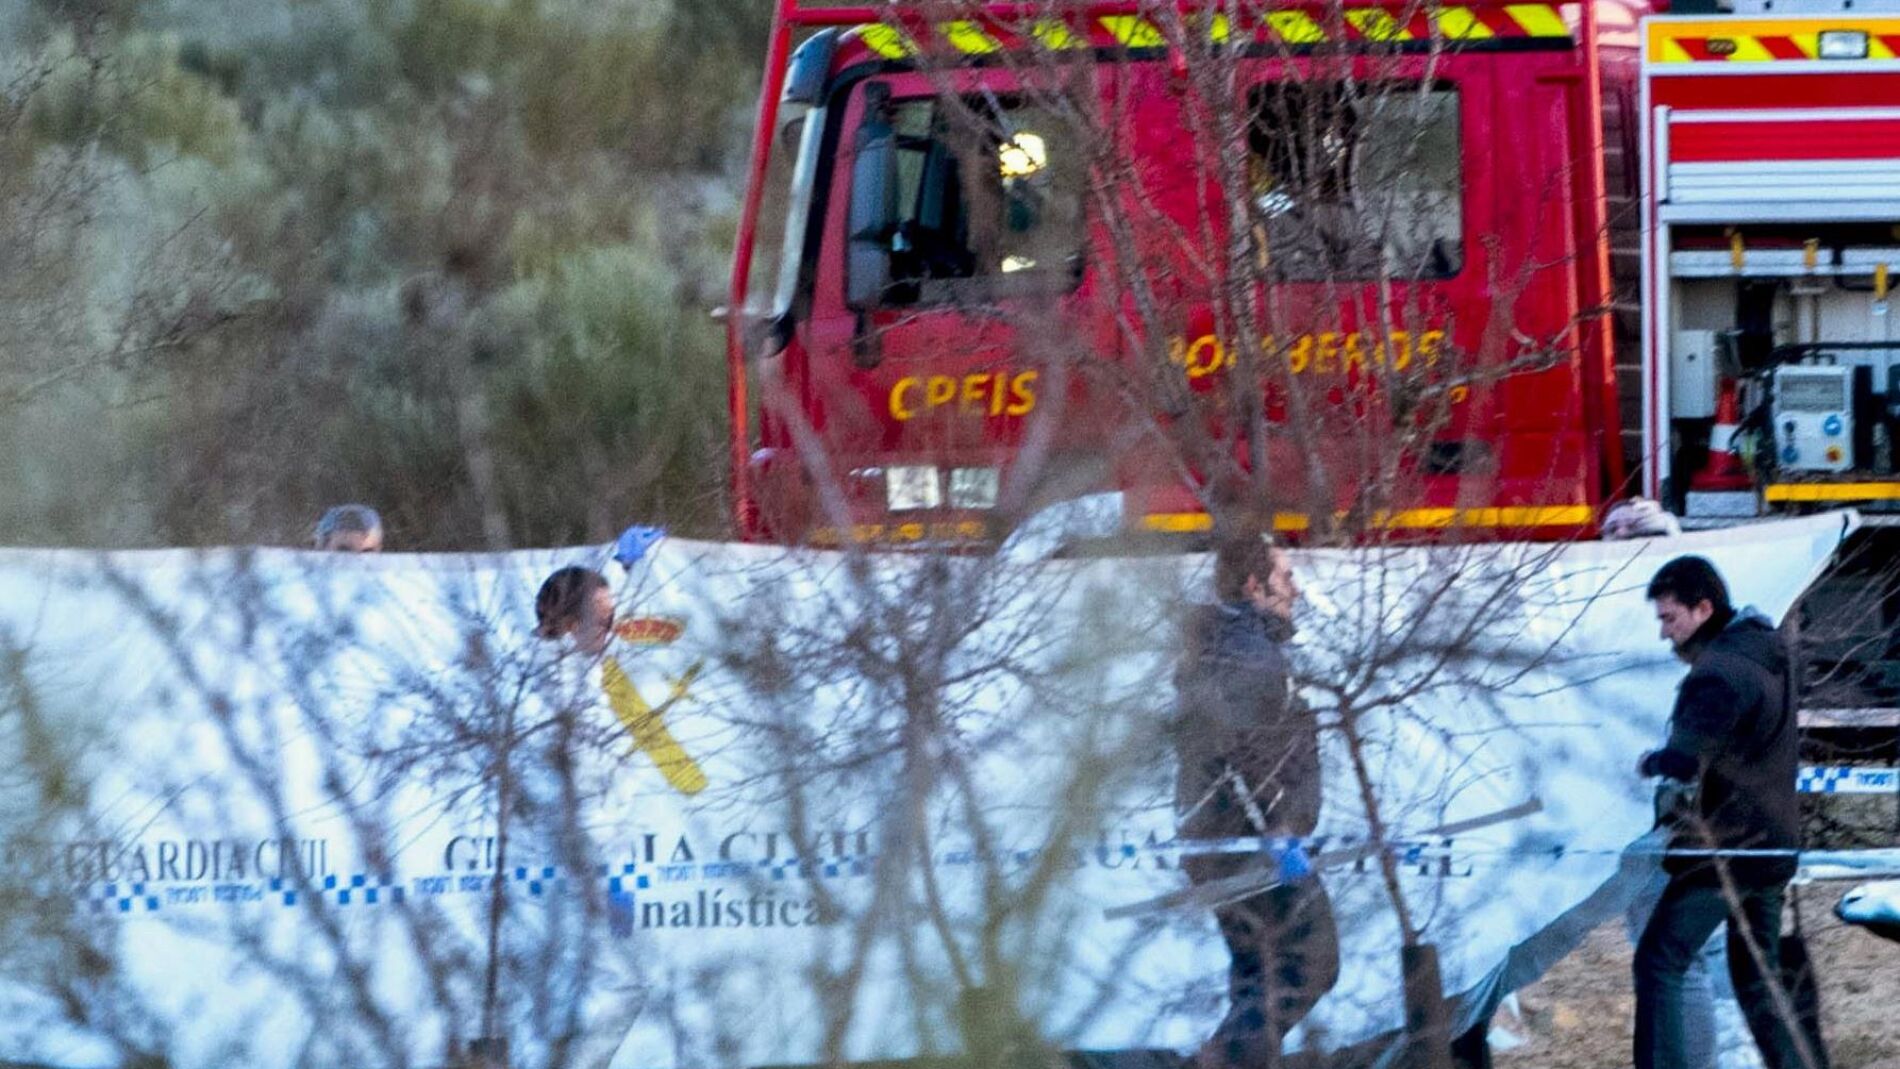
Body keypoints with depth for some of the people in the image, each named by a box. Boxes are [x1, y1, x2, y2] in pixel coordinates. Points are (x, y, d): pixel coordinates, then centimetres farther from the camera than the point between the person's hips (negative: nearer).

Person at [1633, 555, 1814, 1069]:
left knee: (1659, 964, -6)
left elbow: (1686, 760, -27)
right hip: (1772, 844, 9)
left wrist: (1652, 762, -6)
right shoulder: (1769, 651, 10)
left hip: (1722, 849, -9)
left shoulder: (1720, 670, -20)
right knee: (1756, 977, 17)